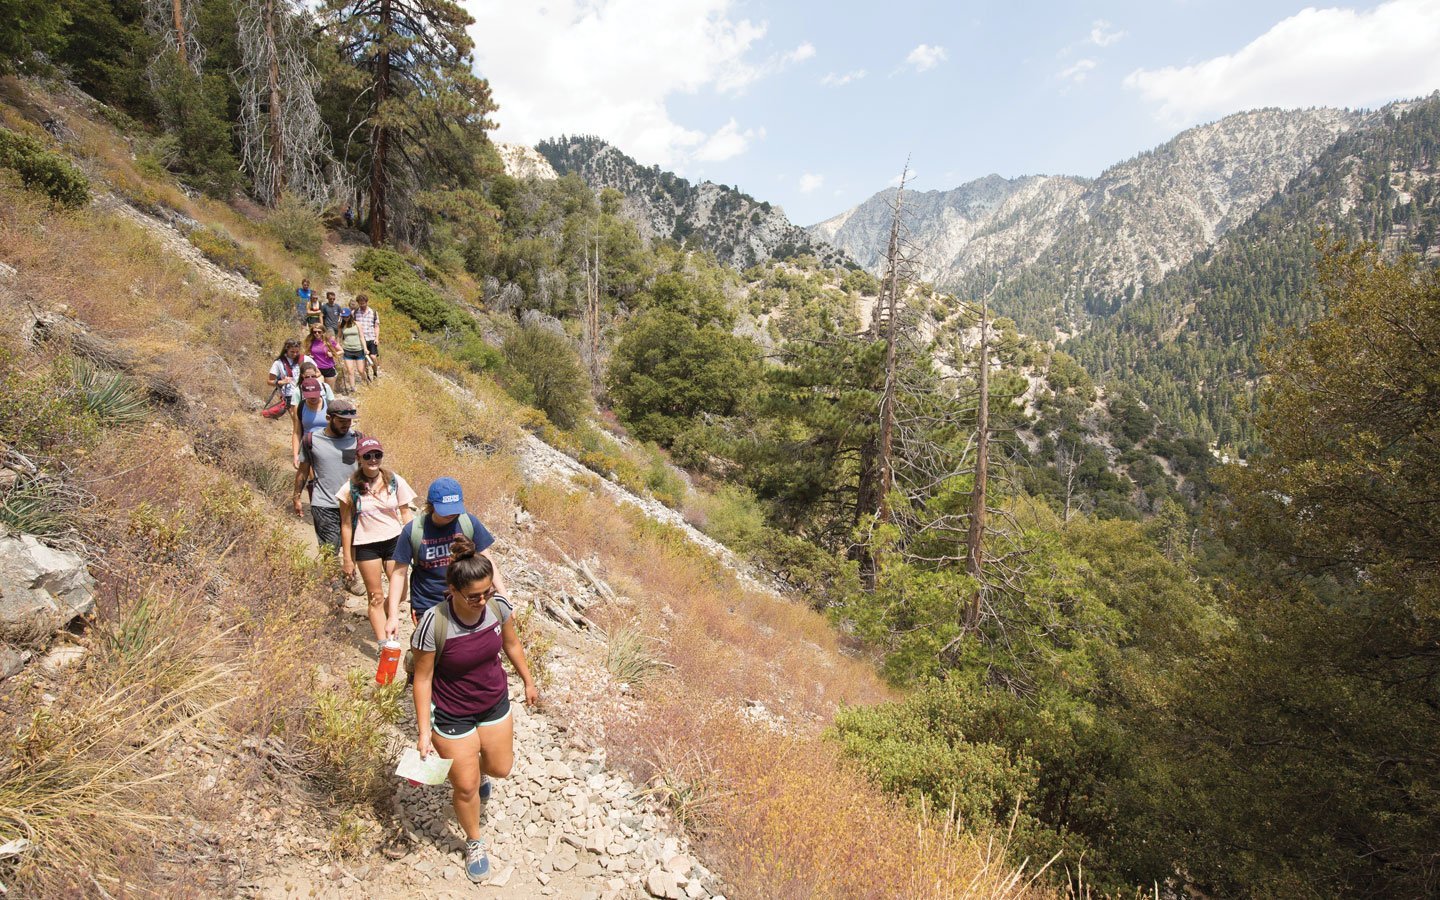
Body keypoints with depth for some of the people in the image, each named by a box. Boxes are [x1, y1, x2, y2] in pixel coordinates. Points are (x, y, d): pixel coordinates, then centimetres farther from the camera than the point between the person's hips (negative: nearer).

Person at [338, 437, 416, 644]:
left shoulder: (395, 482, -5)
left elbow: (405, 514, 3)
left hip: (394, 541, 2)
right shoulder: (351, 489, -8)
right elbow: (346, 525, -2)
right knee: (376, 597, 6)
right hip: (366, 546, -2)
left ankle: (385, 617, 40)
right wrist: (347, 559, 0)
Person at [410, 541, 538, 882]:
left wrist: (528, 681, 13)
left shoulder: (498, 605, -19)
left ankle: (474, 768, 59)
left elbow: (511, 643, 1)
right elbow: (423, 678, -18)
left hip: (495, 703, 4)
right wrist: (424, 732, -15)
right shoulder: (434, 623, -31)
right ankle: (474, 842, 41)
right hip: (452, 715, -4)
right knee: (466, 787, 10)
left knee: (501, 767, 21)